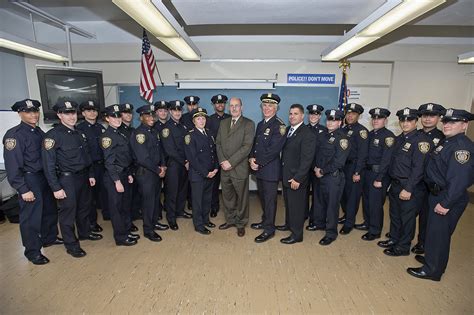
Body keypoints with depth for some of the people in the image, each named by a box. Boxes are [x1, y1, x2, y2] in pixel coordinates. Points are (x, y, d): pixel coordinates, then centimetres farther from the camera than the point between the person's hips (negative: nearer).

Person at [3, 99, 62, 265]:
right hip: (29, 180, -7)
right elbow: (13, 166, -18)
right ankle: (33, 251, 21)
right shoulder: (14, 135, -15)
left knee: (50, 210, 19)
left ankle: (49, 237, 40)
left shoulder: (39, 132, 7)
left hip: (45, 177, 7)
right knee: (31, 217, 4)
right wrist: (23, 190, -19)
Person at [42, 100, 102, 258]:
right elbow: (48, 164, -16)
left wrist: (91, 175, 11)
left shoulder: (79, 133, 8)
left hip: (83, 177, 7)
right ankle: (71, 244, 21)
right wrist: (56, 187, -18)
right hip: (67, 180, -7)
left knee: (84, 207, 20)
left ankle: (85, 232, 41)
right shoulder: (53, 135, -14)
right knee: (68, 211, 6)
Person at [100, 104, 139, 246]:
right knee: (117, 207, 4)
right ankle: (120, 237, 17)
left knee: (126, 205, 17)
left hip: (125, 174, 8)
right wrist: (117, 181, -19)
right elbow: (109, 161, -17)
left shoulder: (121, 133, 11)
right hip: (114, 176, -8)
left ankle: (127, 231, 32)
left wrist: (129, 174, 11)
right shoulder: (107, 136, -13)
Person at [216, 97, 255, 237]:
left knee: (241, 197, 7)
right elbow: (218, 143, 9)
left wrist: (231, 162, -17)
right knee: (227, 196, 15)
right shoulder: (223, 123, 13)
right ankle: (230, 220, 34)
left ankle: (240, 223, 24)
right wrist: (222, 161, -5)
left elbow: (247, 146, -14)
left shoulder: (248, 124, -5)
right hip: (224, 167, 5)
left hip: (239, 168, -5)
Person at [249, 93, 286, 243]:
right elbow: (255, 143, 14)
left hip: (271, 169, -8)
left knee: (270, 199, 3)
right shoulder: (260, 124, 14)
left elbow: (274, 149, -20)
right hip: (259, 168, 8)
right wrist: (251, 158, -4)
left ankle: (269, 229, 17)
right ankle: (265, 221, 38)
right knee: (263, 197, 19)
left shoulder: (279, 125, -13)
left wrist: (259, 163, -16)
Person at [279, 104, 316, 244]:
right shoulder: (287, 130, 9)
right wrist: (283, 173, 7)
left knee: (296, 206, 5)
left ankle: (296, 235, 20)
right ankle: (289, 224, 41)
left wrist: (298, 178, -21)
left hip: (296, 178, -7)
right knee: (288, 203, 21)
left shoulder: (307, 134, -16)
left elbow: (307, 159, -19)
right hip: (286, 175, 7)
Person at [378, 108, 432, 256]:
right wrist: (391, 182, 13)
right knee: (394, 214, 18)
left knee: (407, 217, 6)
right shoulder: (399, 139, 11)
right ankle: (394, 239, 35)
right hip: (395, 184, 7)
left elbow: (418, 168, -19)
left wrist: (408, 189, -21)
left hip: (409, 186, -7)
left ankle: (403, 247, 21)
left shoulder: (421, 140, -14)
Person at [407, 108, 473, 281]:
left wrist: (446, 203, -24)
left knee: (438, 232, 3)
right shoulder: (448, 142, 10)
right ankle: (432, 258, 40)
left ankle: (432, 270, 19)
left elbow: (459, 179, -26)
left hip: (447, 198, -9)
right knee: (434, 230, 21)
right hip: (437, 193, 9)